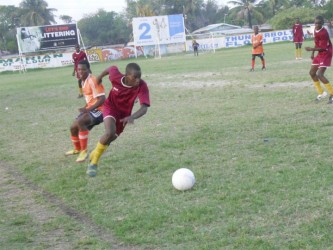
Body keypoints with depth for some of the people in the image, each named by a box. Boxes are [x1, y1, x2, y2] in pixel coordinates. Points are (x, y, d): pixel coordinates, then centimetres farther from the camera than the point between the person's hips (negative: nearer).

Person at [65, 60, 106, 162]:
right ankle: (77, 149, 43)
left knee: (80, 122, -34)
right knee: (73, 127, 15)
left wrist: (88, 109, -31)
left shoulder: (93, 81, -20)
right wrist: (86, 108, 10)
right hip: (90, 109, 10)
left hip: (99, 110, -10)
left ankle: (84, 151, -23)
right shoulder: (83, 81, 10)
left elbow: (102, 99, -26)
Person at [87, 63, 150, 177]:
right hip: (111, 107, -2)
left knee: (109, 138, 11)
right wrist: (100, 76, 14)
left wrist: (132, 117, -62)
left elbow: (144, 108, -42)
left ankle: (95, 154, 43)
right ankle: (93, 162, -5)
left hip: (124, 113, 2)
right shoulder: (116, 76, -30)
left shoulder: (142, 86, -33)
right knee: (110, 133, -26)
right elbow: (111, 68, -6)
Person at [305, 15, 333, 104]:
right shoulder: (315, 30, 2)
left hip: (326, 54, -9)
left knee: (320, 74, -18)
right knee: (312, 73, 12)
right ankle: (321, 93, 25)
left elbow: (323, 48, -24)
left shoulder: (323, 33, -24)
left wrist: (311, 49, -26)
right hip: (320, 54, 9)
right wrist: (313, 53, 15)